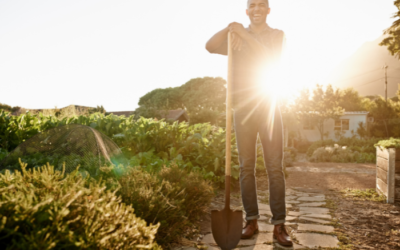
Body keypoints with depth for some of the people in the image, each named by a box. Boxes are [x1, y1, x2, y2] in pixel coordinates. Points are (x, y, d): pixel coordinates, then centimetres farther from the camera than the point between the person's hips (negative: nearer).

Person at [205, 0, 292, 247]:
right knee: (247, 167, 3)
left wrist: (244, 34, -14)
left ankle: (279, 225, 1)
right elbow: (210, 46, -5)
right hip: (243, 108, 2)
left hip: (268, 106, -1)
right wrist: (228, 29, -20)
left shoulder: (277, 34, 9)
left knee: (275, 166, -5)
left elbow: (272, 60, -12)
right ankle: (252, 220, 11)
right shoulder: (237, 36, 12)